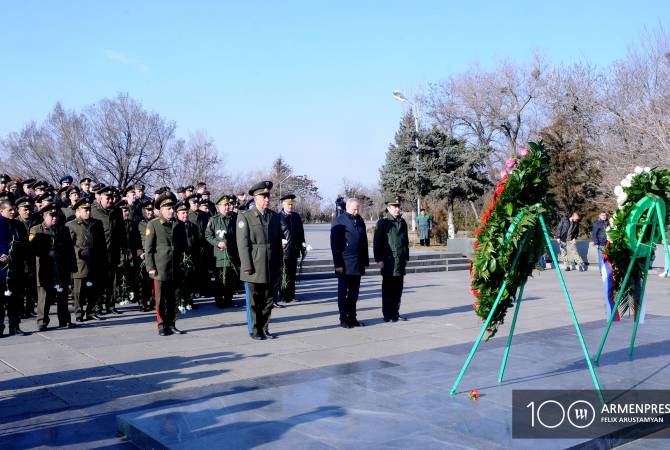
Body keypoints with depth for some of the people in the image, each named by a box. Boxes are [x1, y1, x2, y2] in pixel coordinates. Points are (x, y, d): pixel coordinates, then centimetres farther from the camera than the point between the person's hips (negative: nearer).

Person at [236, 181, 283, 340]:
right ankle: (254, 330, 15)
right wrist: (247, 266, -13)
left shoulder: (275, 217, 11)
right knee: (253, 301, 4)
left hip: (271, 268, 5)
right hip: (254, 268, -4)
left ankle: (264, 329, 20)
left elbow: (278, 242, 14)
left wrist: (278, 264, 10)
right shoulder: (245, 217, -4)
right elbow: (243, 244, -8)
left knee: (268, 300, 10)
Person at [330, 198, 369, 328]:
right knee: (343, 292, 2)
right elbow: (334, 244, -9)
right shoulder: (339, 221, -6)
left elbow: (364, 241, 17)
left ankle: (352, 317, 18)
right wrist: (338, 263, -13)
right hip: (345, 264, -6)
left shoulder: (360, 220, 13)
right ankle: (343, 319, 8)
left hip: (358, 264, 6)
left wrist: (365, 261, 13)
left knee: (354, 292, 11)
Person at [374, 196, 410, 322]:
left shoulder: (402, 222, 14)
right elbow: (377, 242, -7)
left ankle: (395, 313, 18)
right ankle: (388, 315, 7)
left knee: (398, 289, 9)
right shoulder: (382, 222, -4)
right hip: (388, 262, -5)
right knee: (388, 289, 1)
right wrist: (378, 259, -11)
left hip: (400, 261, 5)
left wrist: (406, 257, 17)